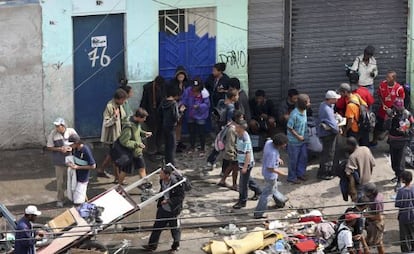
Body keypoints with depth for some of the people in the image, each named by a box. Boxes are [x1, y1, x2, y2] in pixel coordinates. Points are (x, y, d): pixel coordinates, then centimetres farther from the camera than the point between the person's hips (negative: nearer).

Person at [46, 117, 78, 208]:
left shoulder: (71, 131, -9)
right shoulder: (53, 134, -11)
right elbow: (49, 147, -4)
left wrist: (71, 148, -17)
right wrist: (59, 149, -20)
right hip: (59, 162, -1)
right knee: (60, 181, 5)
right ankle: (60, 199, 19)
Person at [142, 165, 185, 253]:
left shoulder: (176, 183, -28)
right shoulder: (162, 181, -5)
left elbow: (180, 197, -22)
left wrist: (168, 201, -28)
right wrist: (159, 197, 3)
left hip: (173, 210, -6)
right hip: (163, 208, 6)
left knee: (175, 229, 12)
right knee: (157, 226, 14)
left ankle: (175, 246, 32)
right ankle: (152, 245, 26)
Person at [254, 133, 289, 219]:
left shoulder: (269, 142, -13)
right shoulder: (272, 153, -39)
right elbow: (271, 168, -32)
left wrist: (278, 159, 6)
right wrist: (281, 173, -18)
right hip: (271, 175, -9)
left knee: (274, 188, 33)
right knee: (267, 193, 7)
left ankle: (280, 201, 58)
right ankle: (259, 213, 18)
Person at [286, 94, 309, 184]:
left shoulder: (304, 111, -1)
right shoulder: (294, 114, -27)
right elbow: (289, 128, -20)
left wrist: (304, 135, 9)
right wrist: (298, 136, -18)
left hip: (302, 140, 8)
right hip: (294, 141, -8)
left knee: (303, 157, 16)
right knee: (293, 160, 5)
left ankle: (300, 173, 34)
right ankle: (292, 177, 19)